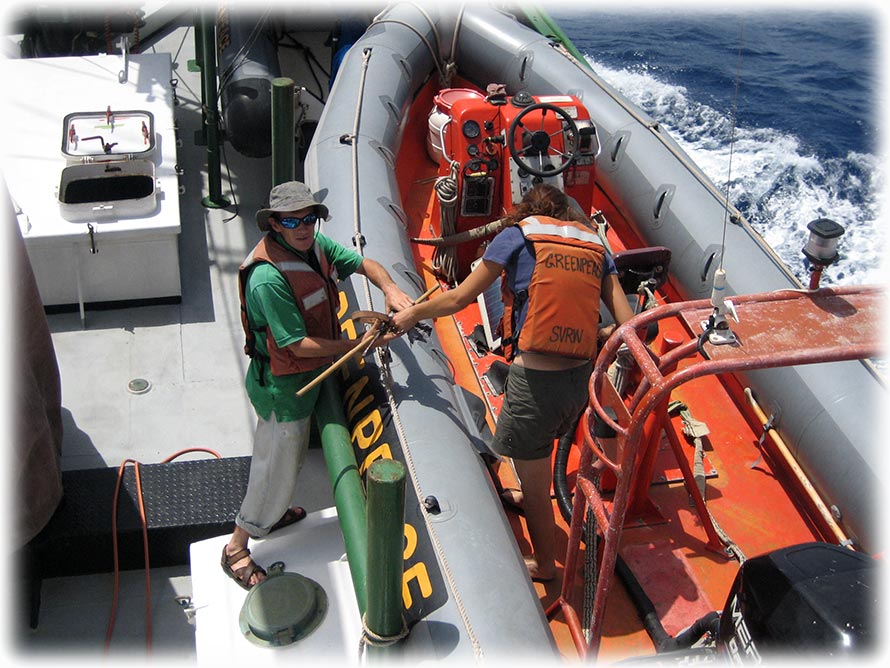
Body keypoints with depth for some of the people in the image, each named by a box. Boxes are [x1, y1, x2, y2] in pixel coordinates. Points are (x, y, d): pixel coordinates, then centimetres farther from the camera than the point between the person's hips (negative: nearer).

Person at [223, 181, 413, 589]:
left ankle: (270, 514, 53)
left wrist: (389, 288, -14)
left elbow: (363, 263, 7)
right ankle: (236, 550, 26)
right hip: (282, 386, -9)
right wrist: (361, 344, -27)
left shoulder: (316, 246, -7)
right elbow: (299, 345, -30)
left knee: (292, 457, 29)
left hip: (307, 376, 9)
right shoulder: (268, 278, -33)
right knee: (277, 470, 7)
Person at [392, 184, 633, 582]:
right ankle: (531, 498, 60)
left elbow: (459, 298, 2)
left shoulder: (517, 235, 2)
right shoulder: (594, 244, 13)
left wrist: (411, 315, 18)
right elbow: (627, 323, 4)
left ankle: (544, 564, 34)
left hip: (535, 380, -5)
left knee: (535, 487, 15)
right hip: (581, 377, 6)